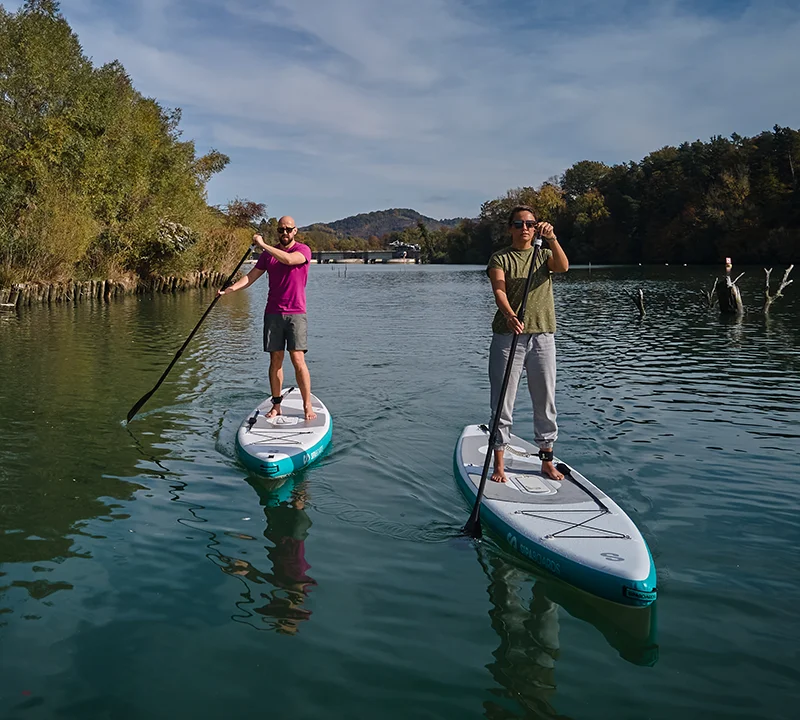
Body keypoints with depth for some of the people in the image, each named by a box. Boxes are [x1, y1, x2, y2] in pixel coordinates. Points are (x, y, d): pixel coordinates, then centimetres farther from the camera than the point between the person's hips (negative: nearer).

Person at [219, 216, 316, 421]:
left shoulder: (303, 250, 0)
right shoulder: (268, 254, 13)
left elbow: (289, 260, -22)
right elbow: (251, 276, 7)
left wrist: (263, 244, -18)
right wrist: (232, 288, -9)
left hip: (296, 313, -4)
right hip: (273, 313, 4)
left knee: (298, 359, -10)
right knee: (275, 359, 4)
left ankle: (307, 405, -3)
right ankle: (276, 405, 11)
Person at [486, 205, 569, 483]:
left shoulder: (544, 255, 12)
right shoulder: (500, 258, 4)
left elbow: (563, 267, -11)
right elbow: (499, 290, -15)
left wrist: (552, 239, -27)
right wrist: (510, 316, -35)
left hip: (542, 336, 3)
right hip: (508, 336, -3)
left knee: (546, 402, 9)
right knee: (503, 403, -1)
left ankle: (547, 461, 21)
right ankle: (499, 464, 8)